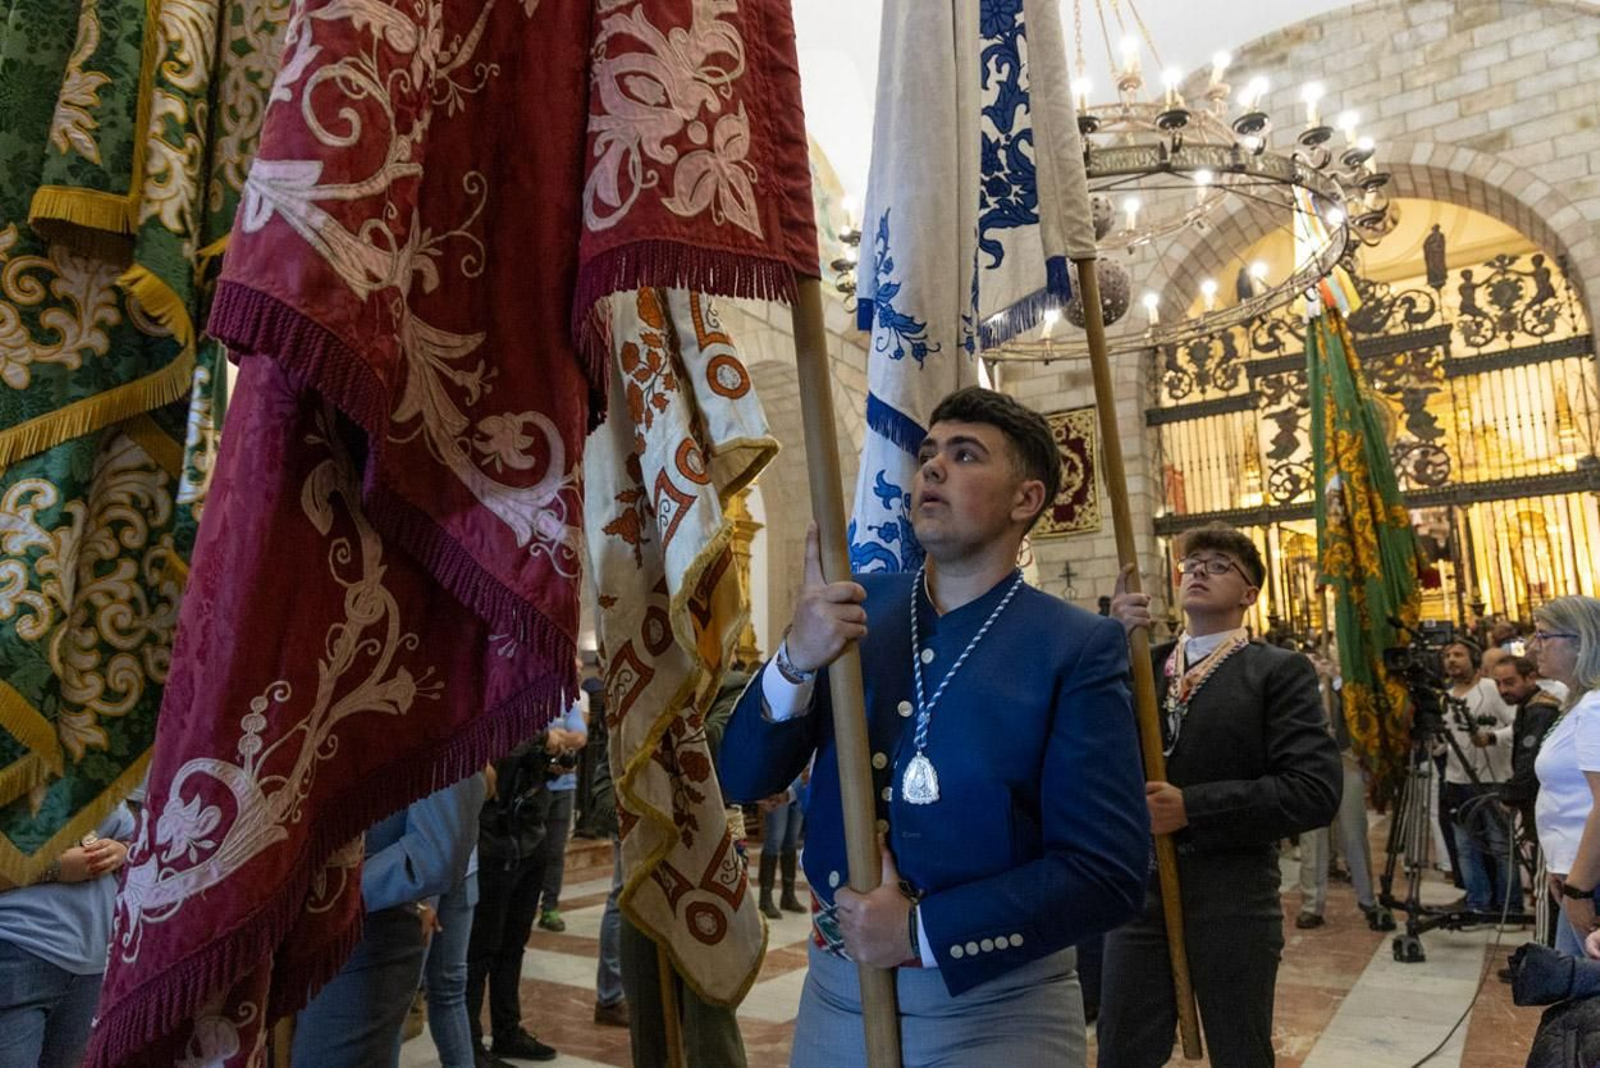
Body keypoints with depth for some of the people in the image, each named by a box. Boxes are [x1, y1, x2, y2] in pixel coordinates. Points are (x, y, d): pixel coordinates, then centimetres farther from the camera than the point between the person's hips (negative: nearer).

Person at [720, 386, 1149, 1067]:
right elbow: (744, 780, -4)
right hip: (835, 992, 4)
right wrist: (795, 660, -22)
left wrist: (923, 932, -19)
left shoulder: (1079, 648, -12)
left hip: (997, 1011, -4)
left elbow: (1108, 872, -14)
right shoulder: (856, 610, -2)